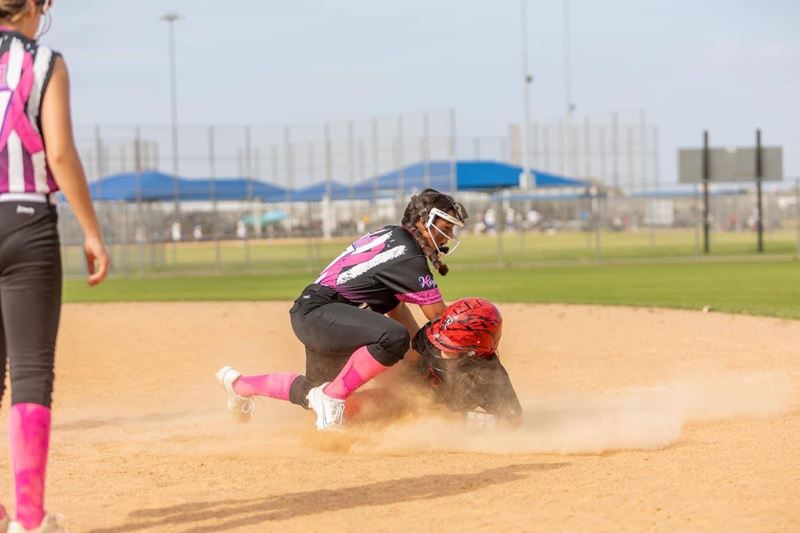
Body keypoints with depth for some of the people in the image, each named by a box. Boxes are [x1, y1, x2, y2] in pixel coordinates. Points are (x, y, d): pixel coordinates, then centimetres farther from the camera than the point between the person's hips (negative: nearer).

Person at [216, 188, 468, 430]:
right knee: (393, 337, -33)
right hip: (318, 312, -11)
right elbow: (439, 315, -14)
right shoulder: (409, 258, -16)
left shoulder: (390, 236, 13)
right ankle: (331, 396, -20)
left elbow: (394, 304, 20)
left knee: (316, 394, 27)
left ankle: (239, 384, 44)